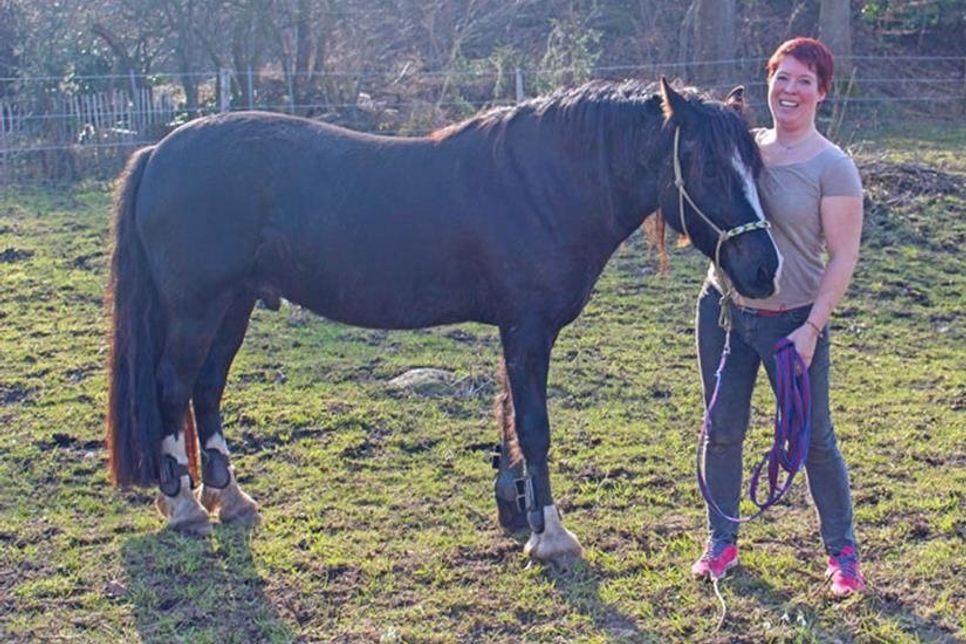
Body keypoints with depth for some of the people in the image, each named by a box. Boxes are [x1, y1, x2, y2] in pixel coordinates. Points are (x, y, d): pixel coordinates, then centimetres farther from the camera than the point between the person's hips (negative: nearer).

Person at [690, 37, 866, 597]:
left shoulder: (833, 167, -10)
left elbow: (843, 257, -12)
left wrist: (812, 329, -18)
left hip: (793, 320, -4)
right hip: (723, 309, 5)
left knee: (813, 439, 4)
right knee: (722, 432, 10)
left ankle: (843, 551, 20)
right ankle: (723, 540, 26)